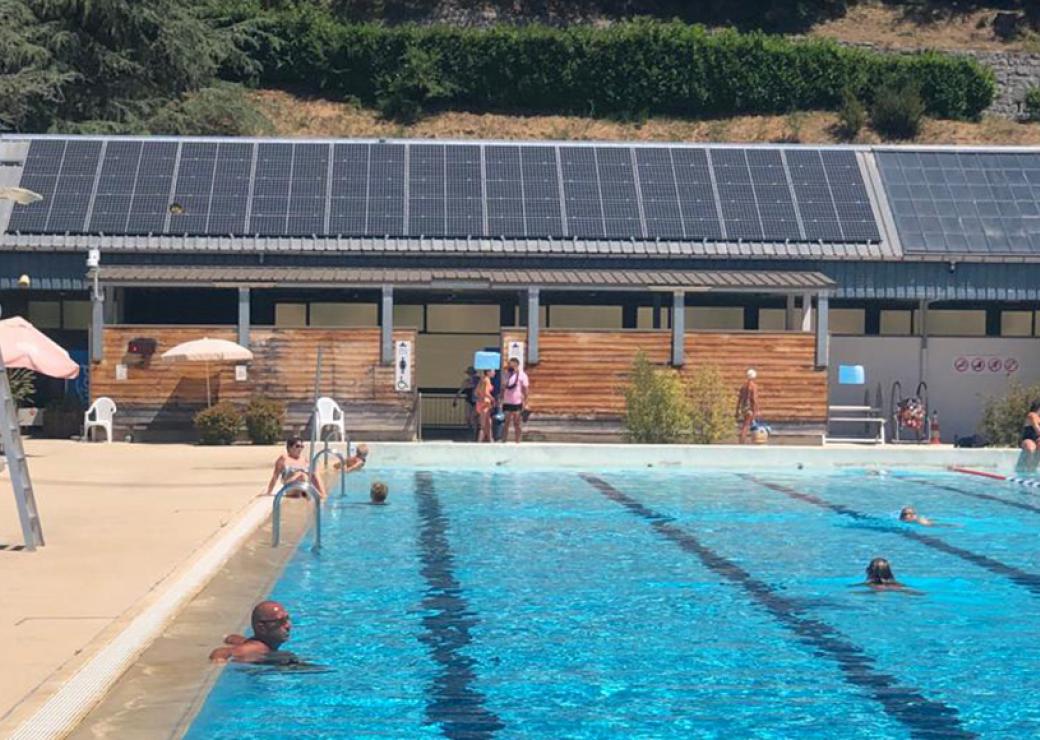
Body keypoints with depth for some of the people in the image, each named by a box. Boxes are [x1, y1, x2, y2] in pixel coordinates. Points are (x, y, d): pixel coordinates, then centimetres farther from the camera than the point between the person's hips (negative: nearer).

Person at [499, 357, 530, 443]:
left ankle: (517, 442, 8)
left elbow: (525, 390, -4)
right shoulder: (506, 375, 10)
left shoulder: (522, 375, -3)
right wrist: (501, 400, 8)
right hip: (507, 403, 3)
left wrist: (524, 402, -10)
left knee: (516, 424, 3)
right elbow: (503, 388, 13)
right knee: (506, 423, 2)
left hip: (517, 403, -3)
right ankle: (503, 440, 4)